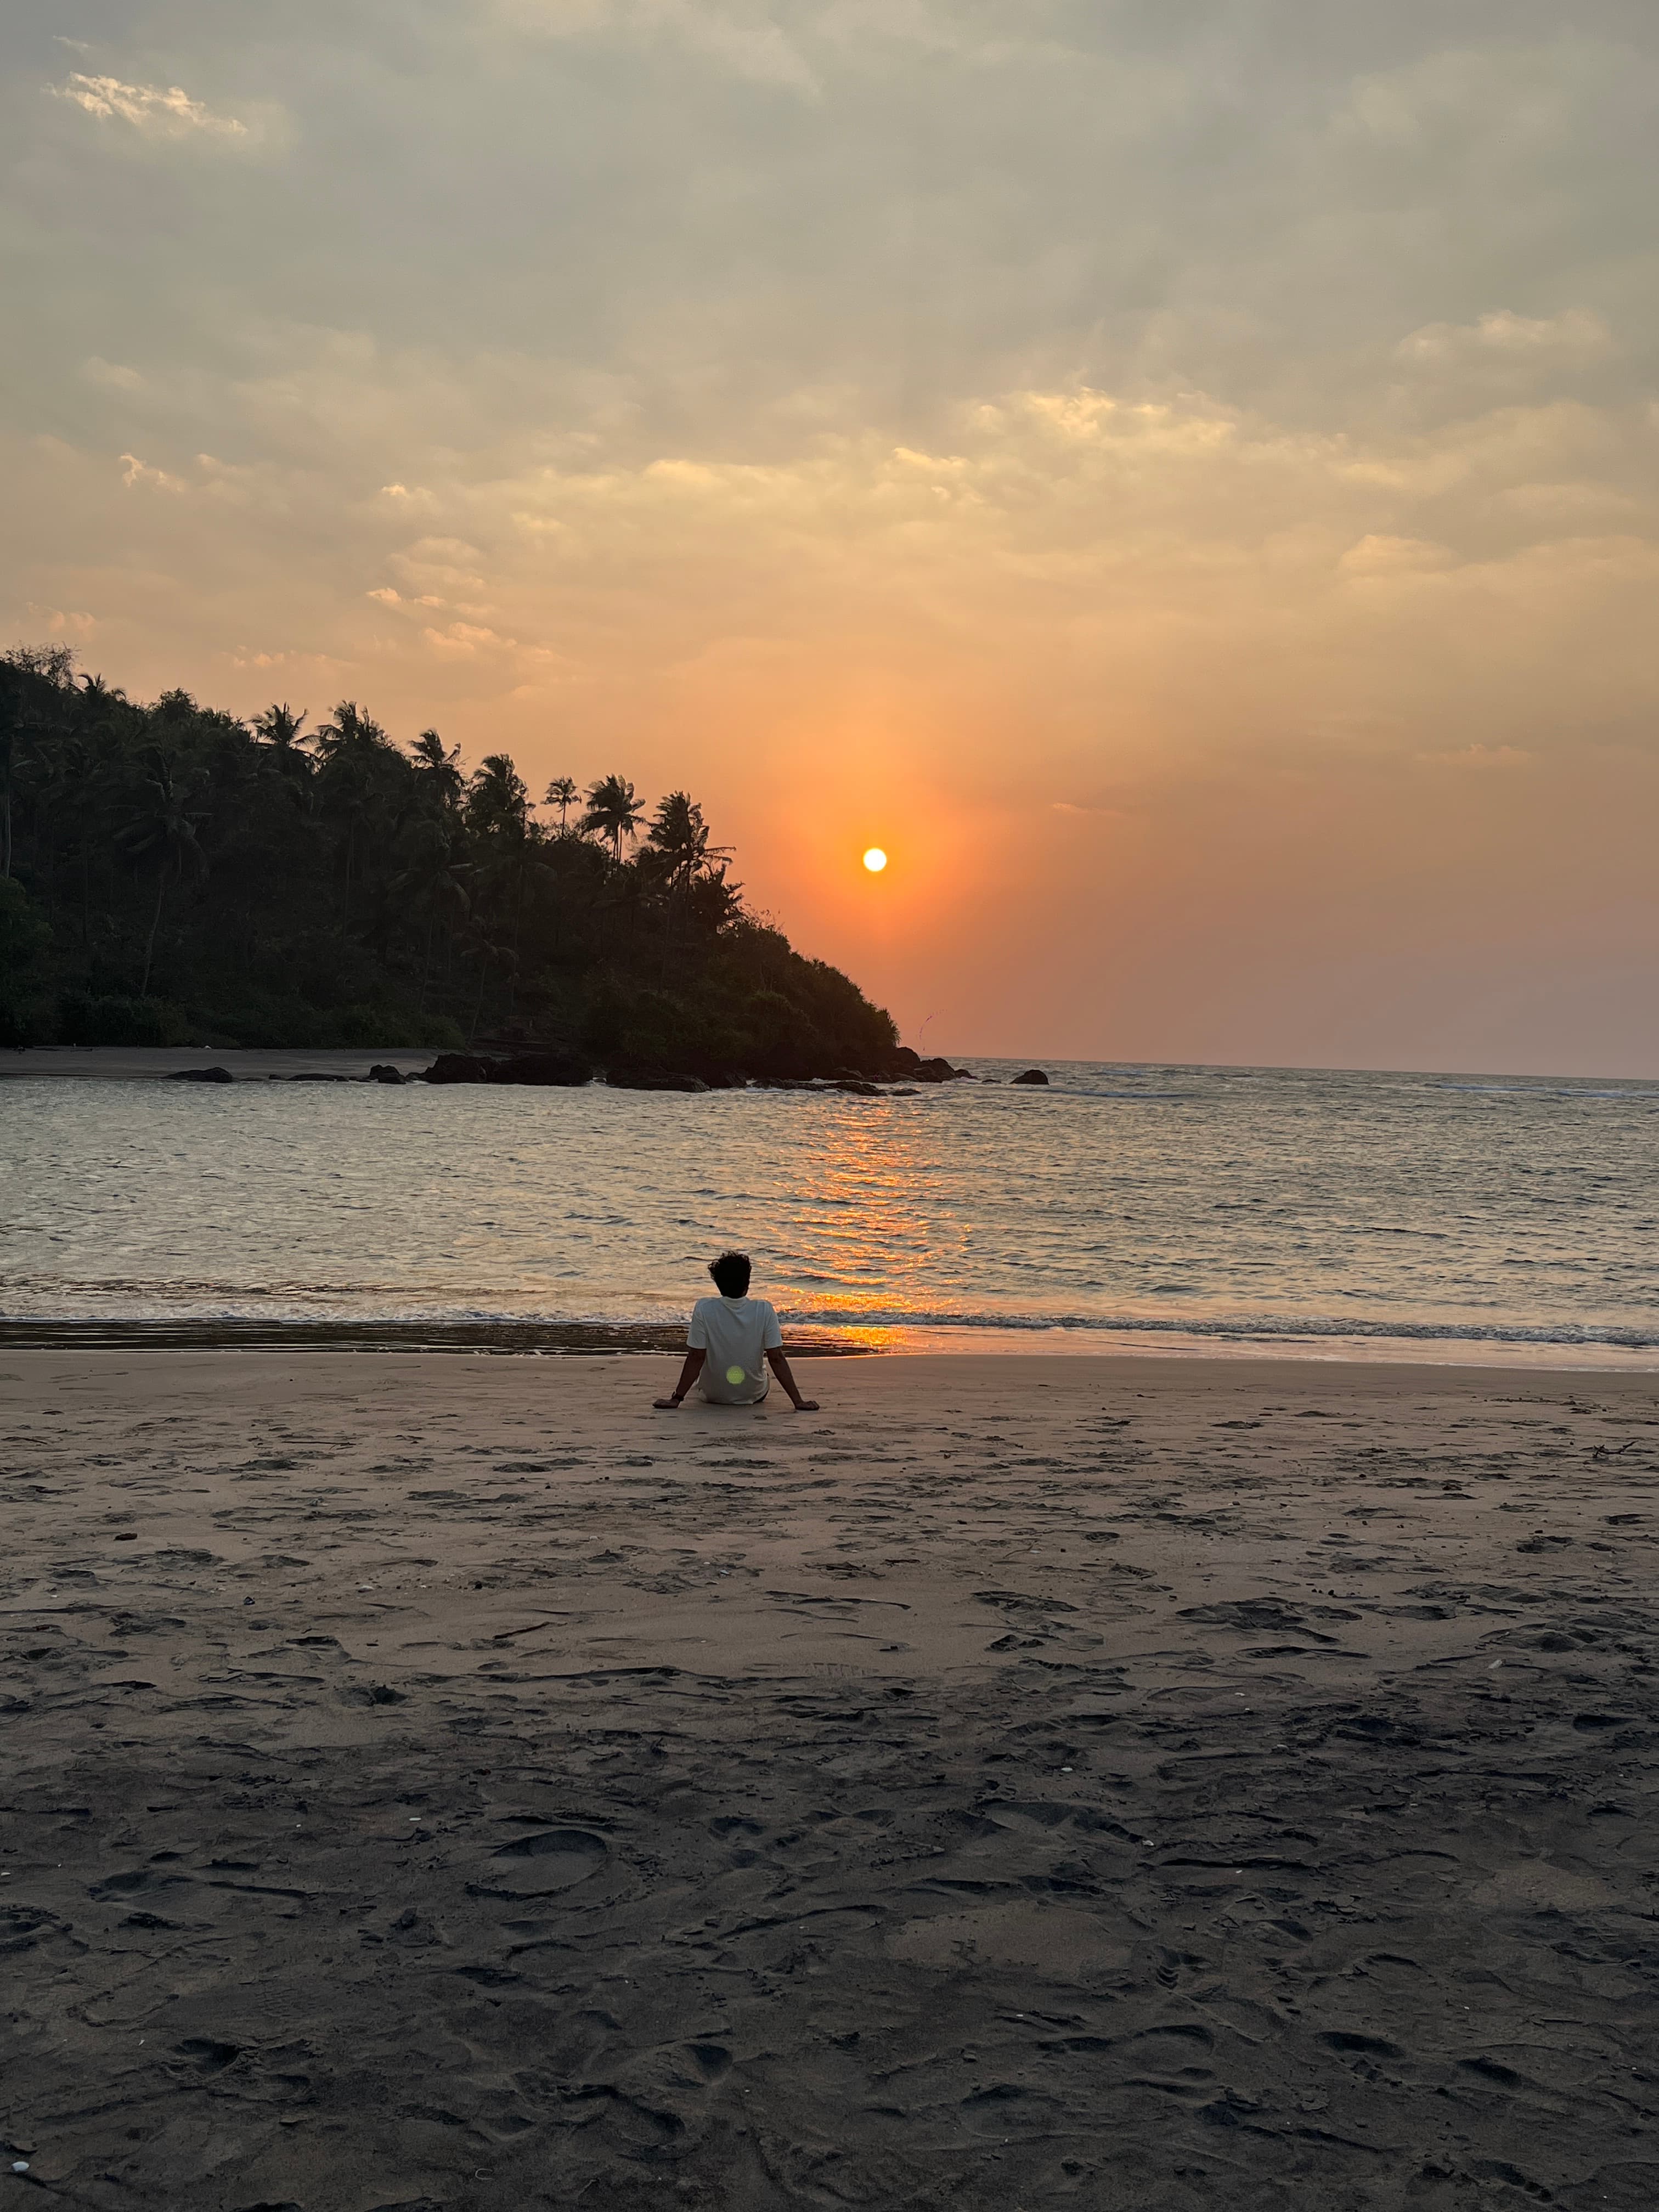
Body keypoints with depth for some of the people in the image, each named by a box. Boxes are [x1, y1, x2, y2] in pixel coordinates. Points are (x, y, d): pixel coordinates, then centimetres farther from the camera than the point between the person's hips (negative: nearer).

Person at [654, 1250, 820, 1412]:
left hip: (713, 1396, 0)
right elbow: (777, 1359, -18)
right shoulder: (764, 1311, -19)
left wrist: (676, 1399, -11)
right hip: (755, 1395, 0)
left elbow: (696, 1358, -19)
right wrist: (798, 1401, -12)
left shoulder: (704, 1309, -21)